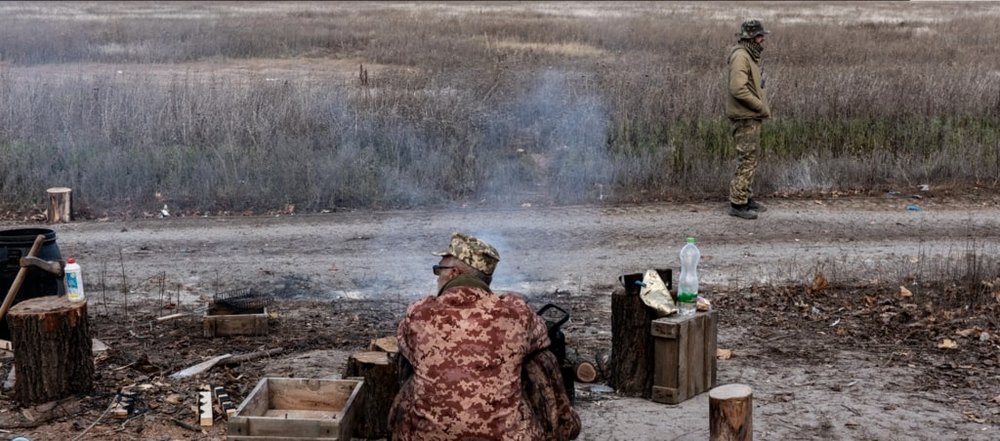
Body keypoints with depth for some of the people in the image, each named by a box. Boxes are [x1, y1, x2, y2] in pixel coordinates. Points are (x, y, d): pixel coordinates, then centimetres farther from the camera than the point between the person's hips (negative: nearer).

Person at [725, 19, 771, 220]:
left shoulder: (751, 56, 15)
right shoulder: (740, 56, -17)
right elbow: (738, 89, -26)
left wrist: (763, 107, 9)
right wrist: (761, 107, -18)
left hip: (752, 116, 10)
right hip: (745, 117, -10)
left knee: (751, 158, 16)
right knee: (748, 160, -8)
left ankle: (746, 198, 24)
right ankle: (737, 203, -5)